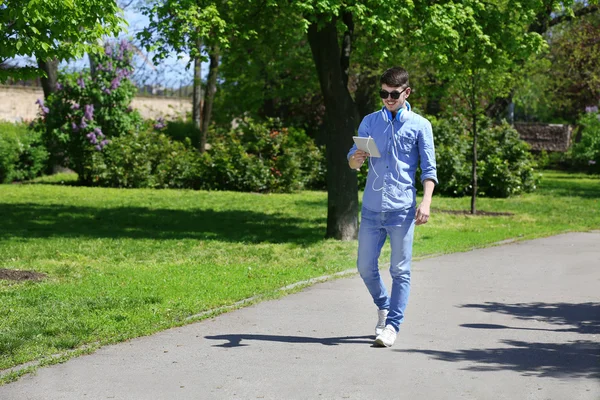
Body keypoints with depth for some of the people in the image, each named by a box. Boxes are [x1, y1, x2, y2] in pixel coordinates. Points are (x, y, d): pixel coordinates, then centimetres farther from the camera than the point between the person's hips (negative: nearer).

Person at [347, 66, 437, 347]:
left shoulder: (420, 125, 3)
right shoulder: (370, 122, 12)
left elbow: (429, 169, 1)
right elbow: (353, 160, 8)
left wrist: (426, 202, -12)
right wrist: (356, 160, -17)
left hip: (402, 209, -3)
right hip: (371, 208, 3)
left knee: (400, 271, -1)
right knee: (365, 266, 6)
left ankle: (392, 325, 5)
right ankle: (384, 306, 31)